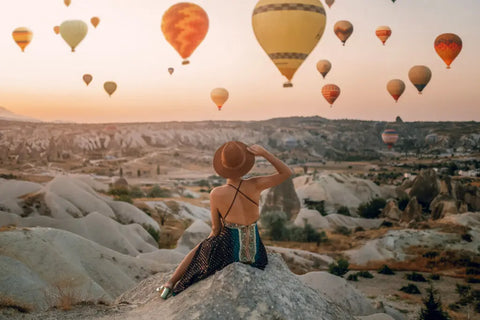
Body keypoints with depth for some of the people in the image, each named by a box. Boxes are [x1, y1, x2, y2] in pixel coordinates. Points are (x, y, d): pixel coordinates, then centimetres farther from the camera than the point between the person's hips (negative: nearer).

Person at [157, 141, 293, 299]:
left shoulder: (216, 194, -19)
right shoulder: (254, 185, -17)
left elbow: (216, 228, -6)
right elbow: (287, 173, -7)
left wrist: (212, 239, 17)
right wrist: (264, 153, -17)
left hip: (229, 251, -2)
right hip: (254, 251, 2)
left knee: (199, 250, 32)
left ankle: (170, 284, 39)